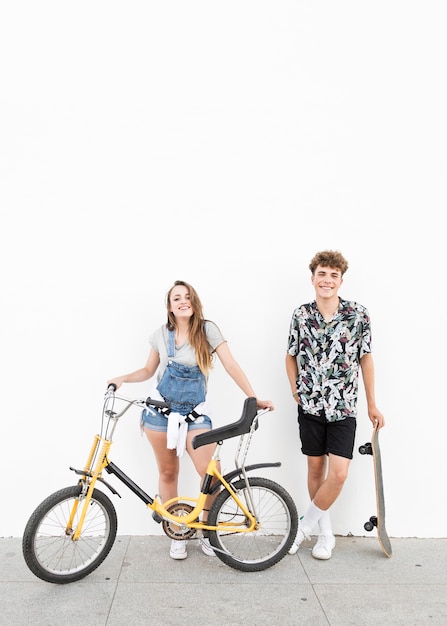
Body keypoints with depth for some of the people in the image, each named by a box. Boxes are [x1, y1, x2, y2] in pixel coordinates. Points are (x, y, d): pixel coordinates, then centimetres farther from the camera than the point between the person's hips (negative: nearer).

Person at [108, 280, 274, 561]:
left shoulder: (207, 329, -5)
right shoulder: (161, 334, 3)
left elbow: (231, 365, -8)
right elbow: (149, 370, 13)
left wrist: (254, 398, -13)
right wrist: (122, 378, -4)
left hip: (196, 413, -2)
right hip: (161, 409, 2)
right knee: (168, 473, 9)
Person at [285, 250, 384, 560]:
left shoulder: (359, 314, -8)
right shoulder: (301, 315, -3)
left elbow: (366, 358, 1)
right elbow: (291, 356, 9)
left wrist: (372, 404, 5)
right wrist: (296, 390, -2)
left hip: (343, 407, -1)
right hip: (310, 406, 1)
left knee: (338, 474, -7)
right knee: (316, 466, 10)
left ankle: (305, 525, 16)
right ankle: (325, 532, 29)